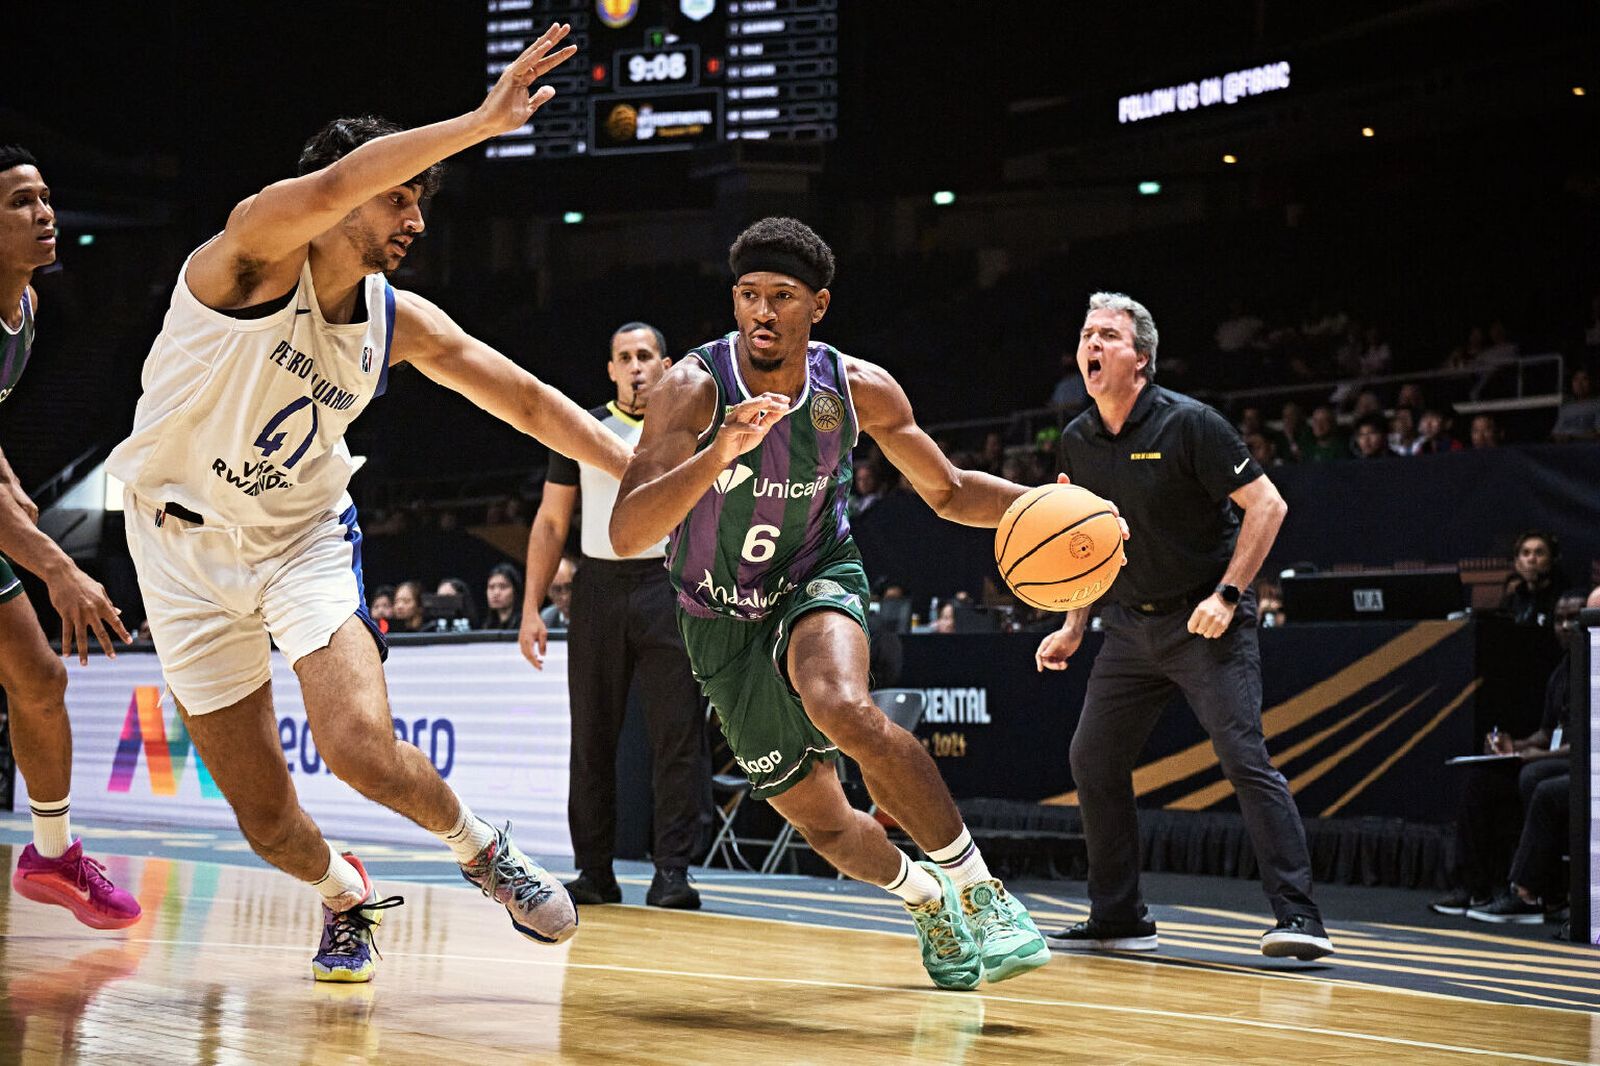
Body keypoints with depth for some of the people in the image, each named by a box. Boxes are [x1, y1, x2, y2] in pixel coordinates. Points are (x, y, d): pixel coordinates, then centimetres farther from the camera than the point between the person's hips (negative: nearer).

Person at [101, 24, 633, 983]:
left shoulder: (402, 322, -4)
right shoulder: (255, 253, -19)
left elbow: (526, 399, 3)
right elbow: (329, 187, -41)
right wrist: (481, 123, -46)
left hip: (306, 536, 2)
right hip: (189, 550, -2)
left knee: (361, 746, -24)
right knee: (266, 817, 0)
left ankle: (479, 847, 6)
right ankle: (345, 894, 33)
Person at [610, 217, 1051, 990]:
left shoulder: (858, 390, -15)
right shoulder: (696, 387, -24)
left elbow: (950, 493, 0)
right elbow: (625, 536, -34)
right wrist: (722, 451, -48)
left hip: (816, 581, -1)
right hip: (723, 621, 1)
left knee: (845, 709, -35)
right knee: (818, 820, 7)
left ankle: (977, 888, -19)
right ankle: (923, 897, 40)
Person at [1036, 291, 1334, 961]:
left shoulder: (1188, 423, -15)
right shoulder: (1076, 442, 4)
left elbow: (1266, 504, -15)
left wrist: (1227, 594, -21)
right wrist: (1074, 625, 14)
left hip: (1206, 621, -7)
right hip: (1131, 624, 7)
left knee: (1244, 758, -17)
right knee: (1093, 761, 5)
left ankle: (1298, 917, -16)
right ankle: (1118, 919, 17)